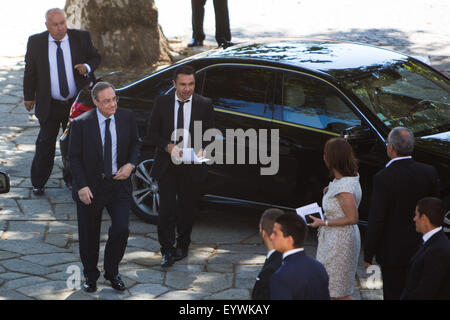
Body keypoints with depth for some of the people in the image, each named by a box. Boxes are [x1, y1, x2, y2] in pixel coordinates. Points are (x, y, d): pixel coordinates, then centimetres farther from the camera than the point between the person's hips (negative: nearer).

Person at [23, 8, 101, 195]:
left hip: (77, 102, 1)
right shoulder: (36, 42, -5)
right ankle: (38, 184, 16)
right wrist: (28, 96, 10)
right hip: (49, 105, -1)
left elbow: (95, 57, 9)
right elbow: (30, 70, 6)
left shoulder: (81, 37, -4)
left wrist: (87, 67, -13)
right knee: (45, 144, 4)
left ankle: (70, 178, 30)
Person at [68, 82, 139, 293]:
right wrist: (81, 186, -16)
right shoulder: (81, 123, -12)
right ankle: (90, 277, 31)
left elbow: (134, 145, 9)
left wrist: (130, 165, -10)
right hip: (91, 188, -2)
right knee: (89, 236, 10)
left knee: (121, 230, -7)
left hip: (119, 183, 2)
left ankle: (112, 271, 19)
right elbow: (74, 157, -7)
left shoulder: (127, 117, -4)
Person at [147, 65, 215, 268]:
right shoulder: (162, 103, 1)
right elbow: (152, 135, 2)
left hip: (191, 167, 1)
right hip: (167, 165, -1)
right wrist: (167, 146, -16)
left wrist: (202, 150, -17)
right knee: (166, 209, -8)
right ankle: (167, 251, -2)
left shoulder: (204, 105, 0)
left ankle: (182, 246, 29)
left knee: (186, 209, 12)